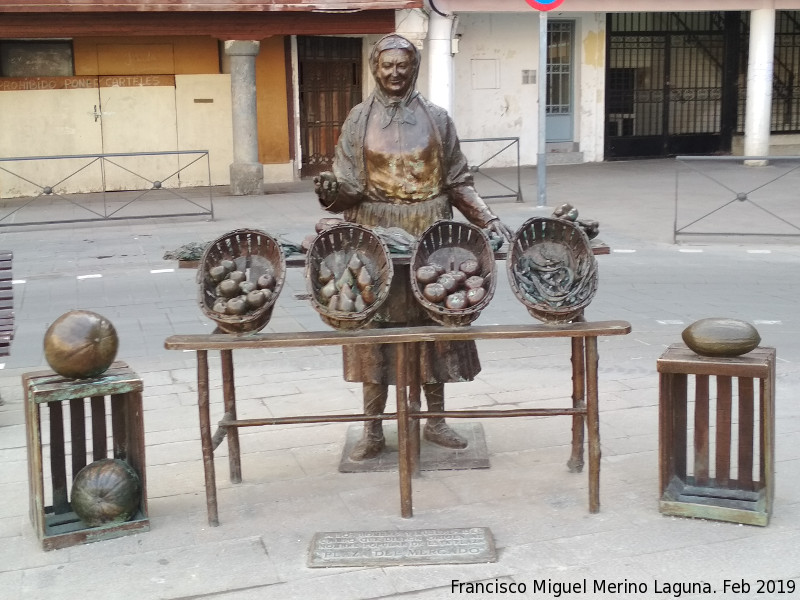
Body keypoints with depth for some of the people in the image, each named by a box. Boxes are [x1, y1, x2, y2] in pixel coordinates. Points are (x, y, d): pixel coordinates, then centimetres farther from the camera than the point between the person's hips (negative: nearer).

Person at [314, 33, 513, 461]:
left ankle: (435, 420, 19)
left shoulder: (435, 118, 5)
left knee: (431, 321, 5)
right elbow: (350, 184, -2)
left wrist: (488, 219, -6)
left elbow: (458, 181, 6)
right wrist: (331, 188, -24)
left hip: (429, 233, 1)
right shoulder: (359, 120, 3)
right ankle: (373, 429, 9)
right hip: (376, 236, -1)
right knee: (375, 325, 1)